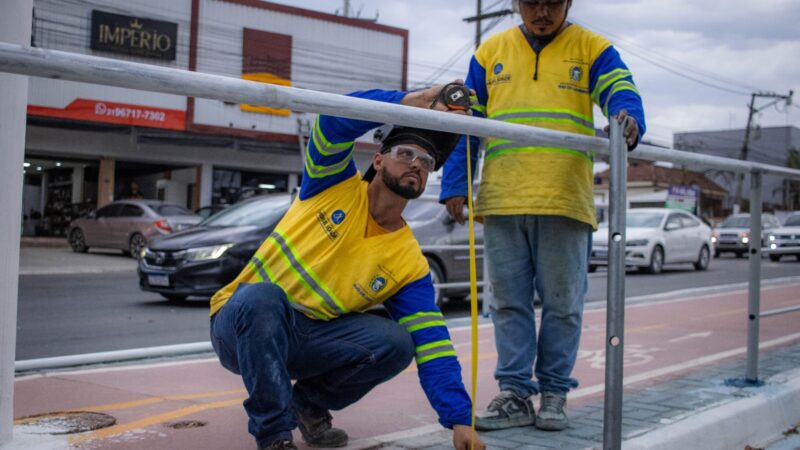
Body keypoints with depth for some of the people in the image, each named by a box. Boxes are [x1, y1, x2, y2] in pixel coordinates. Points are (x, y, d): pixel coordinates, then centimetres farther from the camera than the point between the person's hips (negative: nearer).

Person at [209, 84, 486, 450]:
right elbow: (334, 119, -24)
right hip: (242, 320, -2)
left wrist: (460, 420, -23)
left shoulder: (410, 264, -5)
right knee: (261, 297, -38)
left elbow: (431, 345, -12)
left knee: (395, 343, -22)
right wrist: (409, 102, -30)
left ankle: (310, 403, 7)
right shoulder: (336, 185, -7)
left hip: (308, 338, 3)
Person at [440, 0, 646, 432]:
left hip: (565, 201, -2)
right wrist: (455, 184, 4)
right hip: (501, 202, 2)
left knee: (562, 304, 5)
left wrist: (628, 121, -32)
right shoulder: (490, 52, 13)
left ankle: (554, 392, 17)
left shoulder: (592, 49, 7)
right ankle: (515, 393, 13)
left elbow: (621, 93, -8)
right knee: (509, 303, 5)